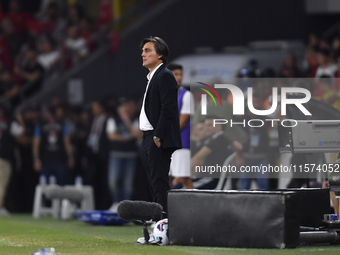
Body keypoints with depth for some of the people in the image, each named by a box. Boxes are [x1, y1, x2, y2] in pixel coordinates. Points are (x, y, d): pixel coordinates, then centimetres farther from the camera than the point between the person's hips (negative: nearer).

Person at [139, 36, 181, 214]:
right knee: (154, 182, 10)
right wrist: (147, 139, 16)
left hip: (159, 141, -10)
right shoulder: (152, 77, 20)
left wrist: (158, 137, -20)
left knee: (159, 182, -12)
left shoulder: (165, 76, -10)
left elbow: (168, 108, -18)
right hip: (149, 139, 10)